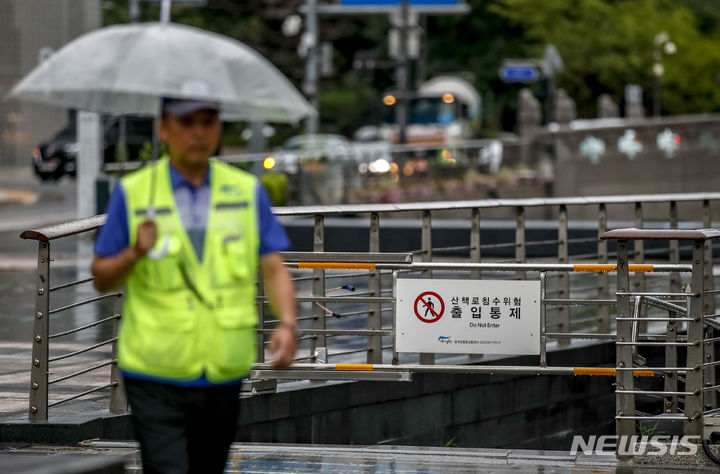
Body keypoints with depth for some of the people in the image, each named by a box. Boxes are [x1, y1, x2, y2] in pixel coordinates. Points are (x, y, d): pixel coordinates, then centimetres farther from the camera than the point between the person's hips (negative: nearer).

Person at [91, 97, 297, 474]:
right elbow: (101, 279, 4)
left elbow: (274, 269, 4)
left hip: (223, 377, 3)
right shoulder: (132, 194, 0)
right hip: (155, 376, -3)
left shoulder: (248, 192, 7)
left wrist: (287, 324, -14)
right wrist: (135, 253, -17)